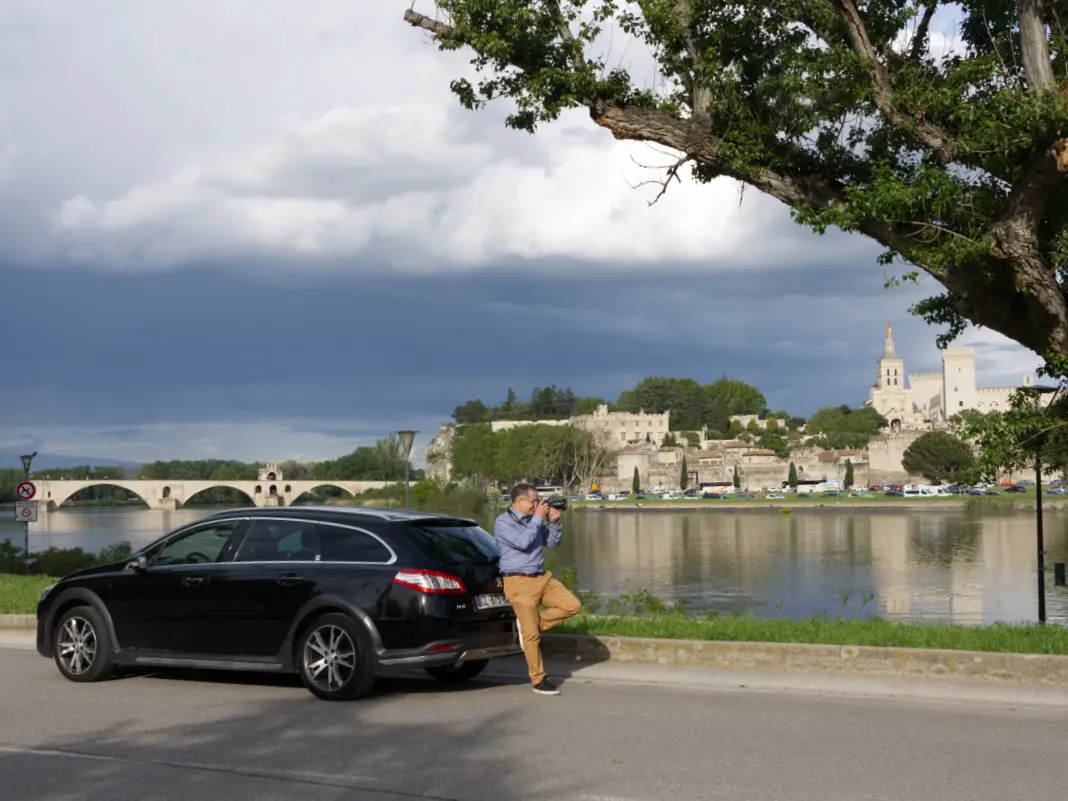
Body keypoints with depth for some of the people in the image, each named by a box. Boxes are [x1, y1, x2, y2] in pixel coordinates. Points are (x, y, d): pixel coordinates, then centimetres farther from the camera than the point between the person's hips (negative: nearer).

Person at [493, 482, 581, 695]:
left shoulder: (533, 520, 13)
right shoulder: (502, 523, -8)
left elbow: (552, 543, 17)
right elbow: (523, 542, -22)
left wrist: (555, 522, 0)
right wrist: (538, 518, -15)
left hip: (543, 577, 7)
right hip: (519, 582, -7)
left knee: (573, 606, -5)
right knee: (531, 635, -5)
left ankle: (535, 622, 7)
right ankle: (538, 680, 5)